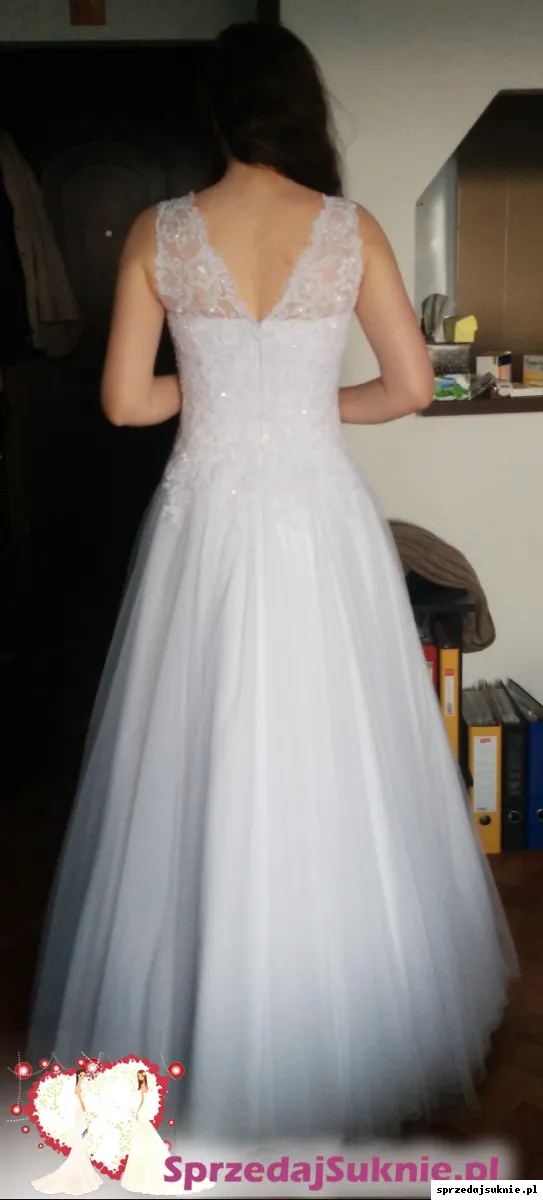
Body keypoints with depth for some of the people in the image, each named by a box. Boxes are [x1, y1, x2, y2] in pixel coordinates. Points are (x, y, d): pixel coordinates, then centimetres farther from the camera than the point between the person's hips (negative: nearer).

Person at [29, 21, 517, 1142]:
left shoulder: (158, 233, -1)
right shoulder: (353, 228, -2)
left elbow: (125, 400, -1)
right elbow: (412, 385, -1)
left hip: (206, 522, 0)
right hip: (321, 518, 0)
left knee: (203, 768, 11)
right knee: (335, 762, 13)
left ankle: (202, 1030, 29)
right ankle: (354, 1018, 32)